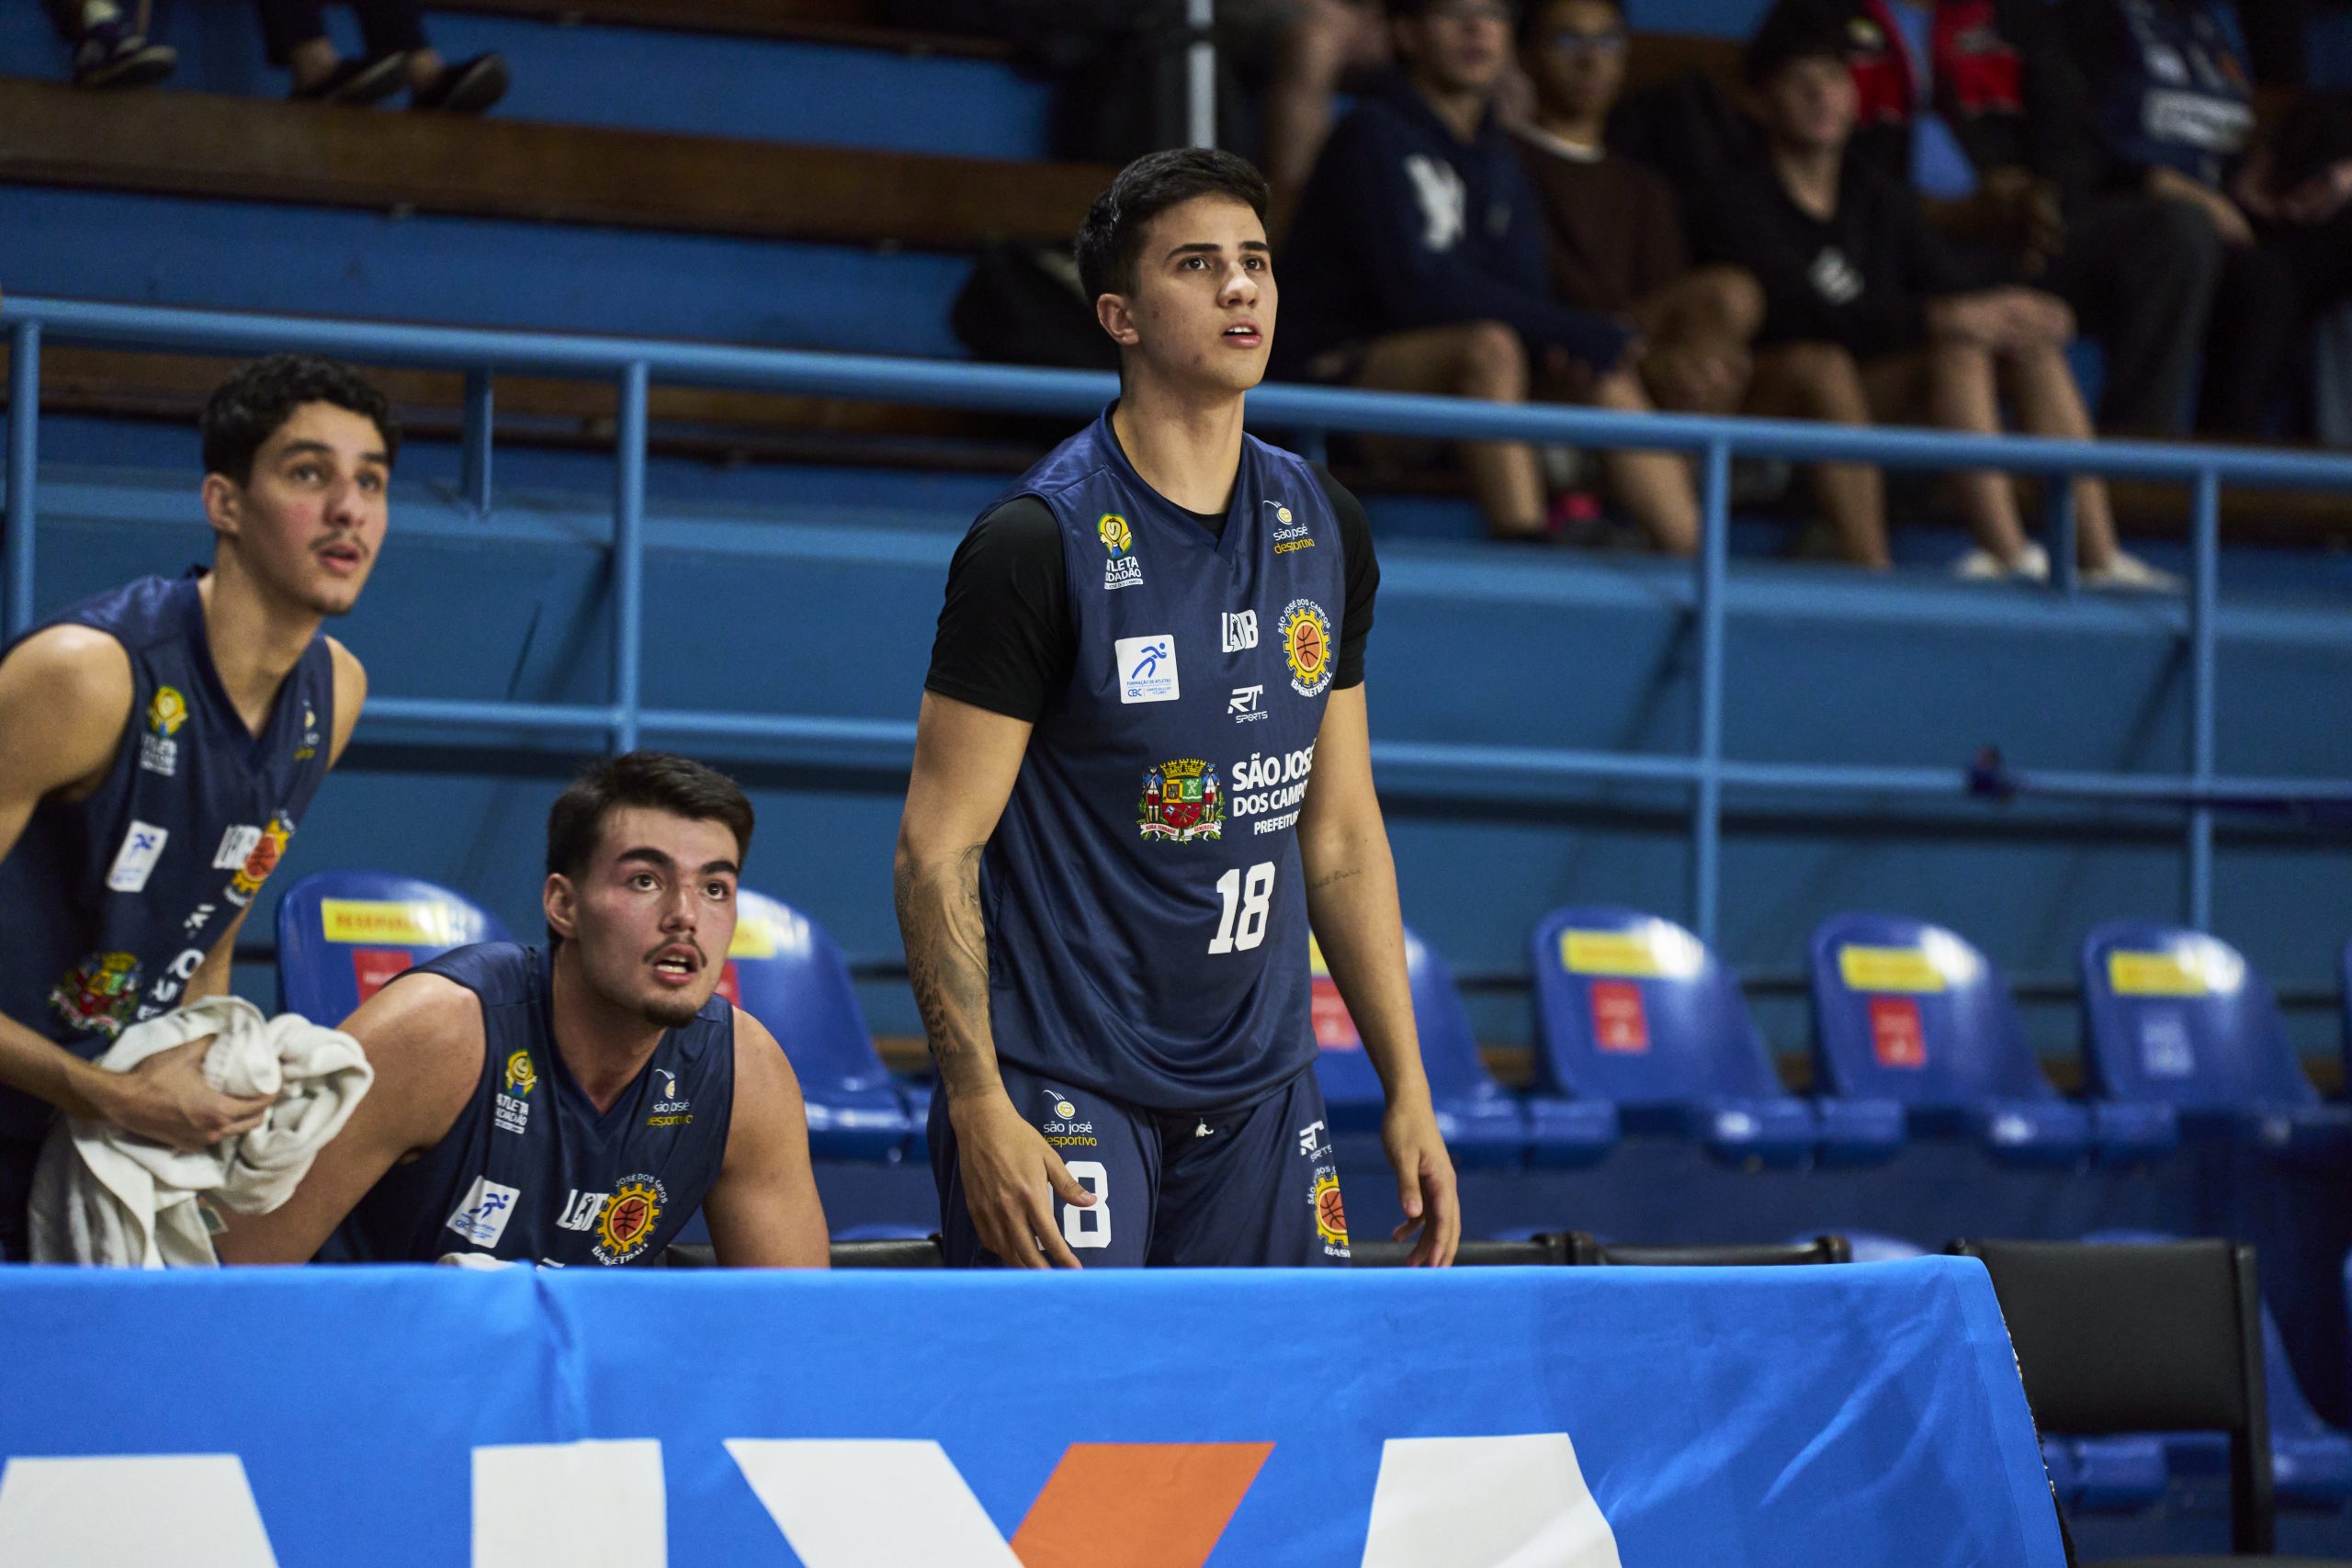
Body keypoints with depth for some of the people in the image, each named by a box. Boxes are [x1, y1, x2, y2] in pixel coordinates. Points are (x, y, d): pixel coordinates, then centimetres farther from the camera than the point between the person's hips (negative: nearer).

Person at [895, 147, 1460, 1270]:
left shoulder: (1326, 531, 9)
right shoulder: (1036, 544, -10)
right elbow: (938, 848, -11)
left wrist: (1407, 1090, 11)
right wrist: (978, 1106, -19)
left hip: (1260, 1092, 6)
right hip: (1063, 1094, -6)